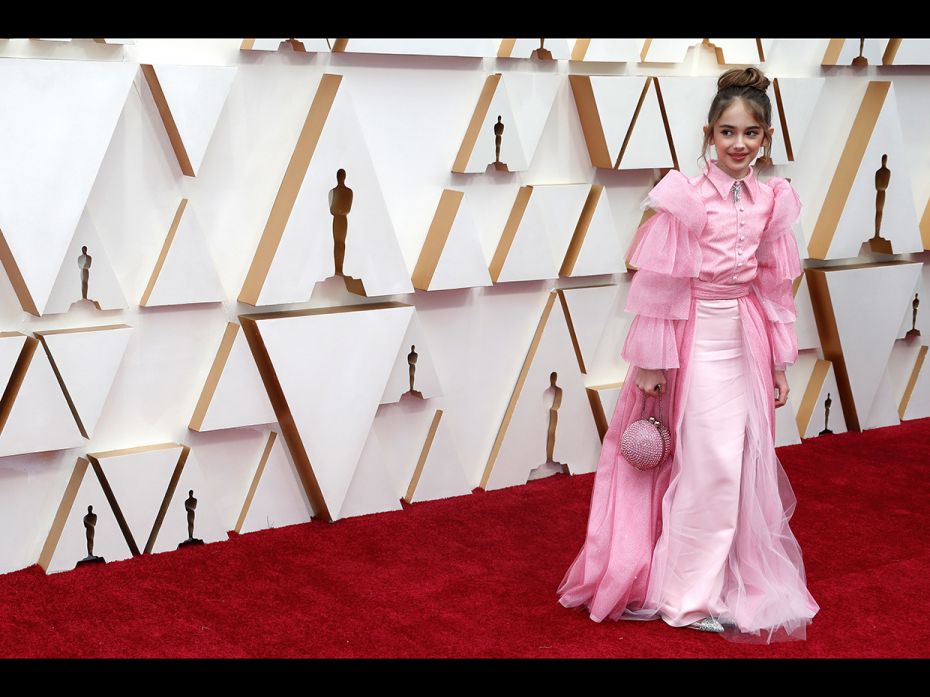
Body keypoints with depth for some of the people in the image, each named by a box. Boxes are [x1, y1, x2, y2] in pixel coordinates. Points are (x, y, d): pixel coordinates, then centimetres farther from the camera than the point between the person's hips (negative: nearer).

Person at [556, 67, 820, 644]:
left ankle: (738, 582, 30)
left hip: (747, 339, 5)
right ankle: (691, 596, 13)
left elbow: (776, 286, 8)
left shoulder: (772, 201, 2)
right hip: (697, 337, -5)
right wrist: (651, 362, -11)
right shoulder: (687, 197, -12)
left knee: (747, 462, 12)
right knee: (708, 463, -2)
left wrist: (781, 362, 9)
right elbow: (661, 284, -11)